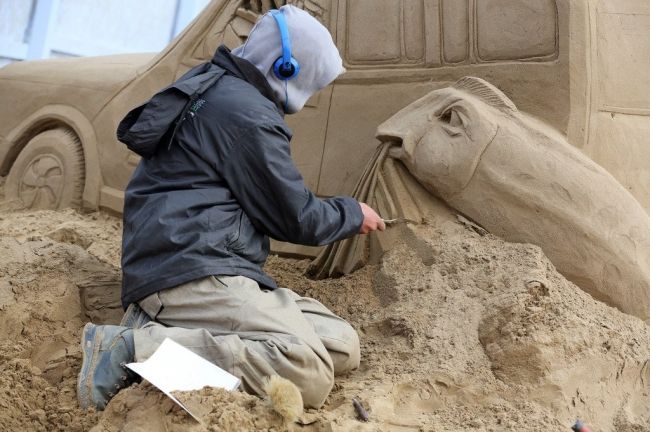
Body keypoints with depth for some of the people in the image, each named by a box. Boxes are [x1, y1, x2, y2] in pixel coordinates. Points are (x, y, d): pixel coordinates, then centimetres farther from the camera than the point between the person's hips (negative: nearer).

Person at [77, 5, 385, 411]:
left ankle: (159, 326, -7)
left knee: (343, 347, -1)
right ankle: (136, 348, -19)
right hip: (189, 270, -11)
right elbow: (297, 219, -4)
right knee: (309, 373, -27)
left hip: (204, 266, 11)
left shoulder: (217, 88, 20)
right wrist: (354, 213, 15)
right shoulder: (246, 112, -11)